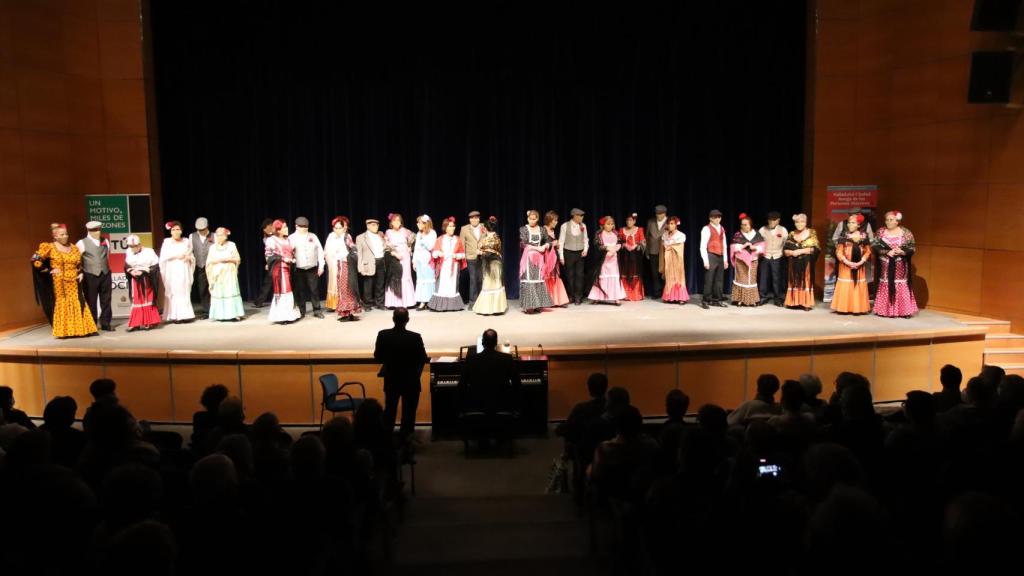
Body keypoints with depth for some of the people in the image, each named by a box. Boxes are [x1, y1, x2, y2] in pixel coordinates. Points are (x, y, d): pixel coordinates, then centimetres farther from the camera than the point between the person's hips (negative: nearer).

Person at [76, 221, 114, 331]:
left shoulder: (106, 241, 11)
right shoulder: (82, 243, -3)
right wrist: (80, 273, -6)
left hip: (105, 275, 4)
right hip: (90, 276, -4)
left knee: (106, 300, 7)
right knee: (91, 302, 2)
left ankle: (105, 324, 15)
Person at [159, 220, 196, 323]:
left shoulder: (186, 242, 10)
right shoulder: (167, 242, 2)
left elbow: (192, 256, 15)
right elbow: (163, 257, -5)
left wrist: (189, 258, -6)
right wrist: (176, 256, -13)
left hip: (184, 271, 3)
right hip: (172, 271, -3)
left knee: (185, 292, 1)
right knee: (173, 292, -6)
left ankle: (185, 315, 2)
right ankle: (175, 316, -8)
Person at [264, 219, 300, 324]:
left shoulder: (287, 240, 17)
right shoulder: (271, 240, -4)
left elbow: (292, 252, 23)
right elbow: (269, 255, -13)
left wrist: (293, 259, 2)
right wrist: (283, 259, -18)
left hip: (288, 268, 7)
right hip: (279, 268, -7)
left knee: (288, 290, 7)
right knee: (281, 291, -7)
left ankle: (288, 315, 11)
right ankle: (281, 317, -4)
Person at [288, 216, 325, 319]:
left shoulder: (313, 236, 9)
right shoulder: (292, 238, 3)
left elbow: (320, 251, 8)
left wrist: (321, 265, 3)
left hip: (313, 268, 1)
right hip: (299, 269, -1)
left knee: (314, 290, 3)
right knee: (300, 291, 3)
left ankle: (317, 310, 11)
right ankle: (301, 312, 12)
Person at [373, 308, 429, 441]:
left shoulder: (383, 335, -14)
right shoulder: (415, 337, -21)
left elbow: (377, 357, -3)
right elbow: (423, 359, -11)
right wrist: (427, 358, 11)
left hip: (391, 380, 3)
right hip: (410, 382, -3)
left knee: (389, 411, 21)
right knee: (408, 412, 12)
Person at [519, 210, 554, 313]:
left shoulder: (542, 229, 9)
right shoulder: (523, 229, 0)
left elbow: (548, 242, 9)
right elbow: (523, 244, -9)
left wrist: (544, 247, -13)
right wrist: (537, 248, -12)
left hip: (539, 258, 3)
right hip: (528, 257, -3)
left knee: (539, 280, 3)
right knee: (528, 280, -6)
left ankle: (537, 305, 9)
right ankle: (528, 306, -5)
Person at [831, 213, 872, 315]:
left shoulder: (864, 237, 3)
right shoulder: (843, 237, -1)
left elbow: (868, 251, 3)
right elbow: (839, 252, -4)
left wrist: (861, 262, -12)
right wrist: (847, 262, -16)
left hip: (859, 266, 1)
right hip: (845, 266, -1)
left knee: (858, 286, 4)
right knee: (845, 287, -1)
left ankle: (858, 308, 9)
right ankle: (845, 308, 4)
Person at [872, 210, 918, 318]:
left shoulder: (906, 233, -1)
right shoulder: (881, 232, 3)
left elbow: (912, 248, -2)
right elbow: (874, 247, -4)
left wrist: (902, 252, -21)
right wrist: (887, 252, -17)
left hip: (900, 266, -2)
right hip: (885, 266, 2)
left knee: (901, 287, -2)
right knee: (885, 287, 3)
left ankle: (904, 311, 3)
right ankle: (885, 310, 9)